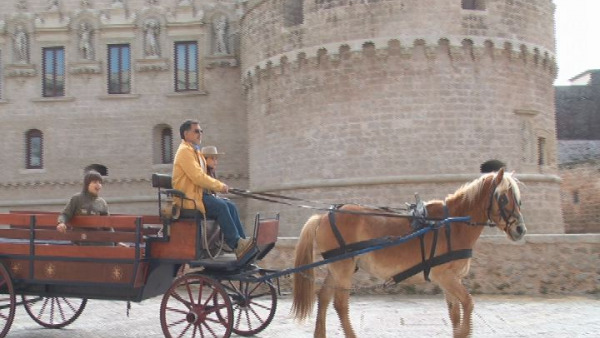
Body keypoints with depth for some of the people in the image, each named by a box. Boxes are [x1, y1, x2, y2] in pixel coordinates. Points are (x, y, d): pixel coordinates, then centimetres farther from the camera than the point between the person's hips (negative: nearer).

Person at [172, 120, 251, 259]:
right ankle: (237, 245, -27)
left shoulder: (196, 152, 22)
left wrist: (218, 186, 4)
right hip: (189, 198, -9)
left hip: (201, 194, 9)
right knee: (221, 206, -27)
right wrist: (219, 186, -12)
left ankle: (242, 241, -14)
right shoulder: (185, 151, -9)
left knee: (231, 206, -8)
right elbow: (198, 177, -19)